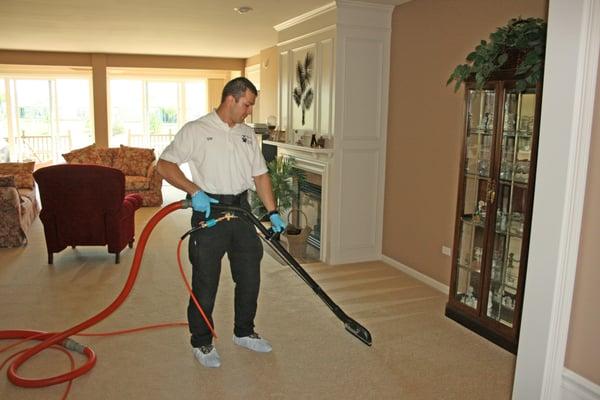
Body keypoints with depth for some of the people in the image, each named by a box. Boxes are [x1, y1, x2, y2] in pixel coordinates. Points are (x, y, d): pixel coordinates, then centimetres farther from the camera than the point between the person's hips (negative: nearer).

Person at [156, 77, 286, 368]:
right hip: (209, 211, -6)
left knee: (250, 276, 12)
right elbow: (164, 165, -10)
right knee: (205, 281, 3)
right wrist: (194, 191, -22)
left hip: (241, 210, 6)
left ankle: (244, 333, 31)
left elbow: (260, 175, 13)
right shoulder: (196, 130, -6)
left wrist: (273, 213, 6)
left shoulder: (247, 134, 12)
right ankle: (202, 343, 20)